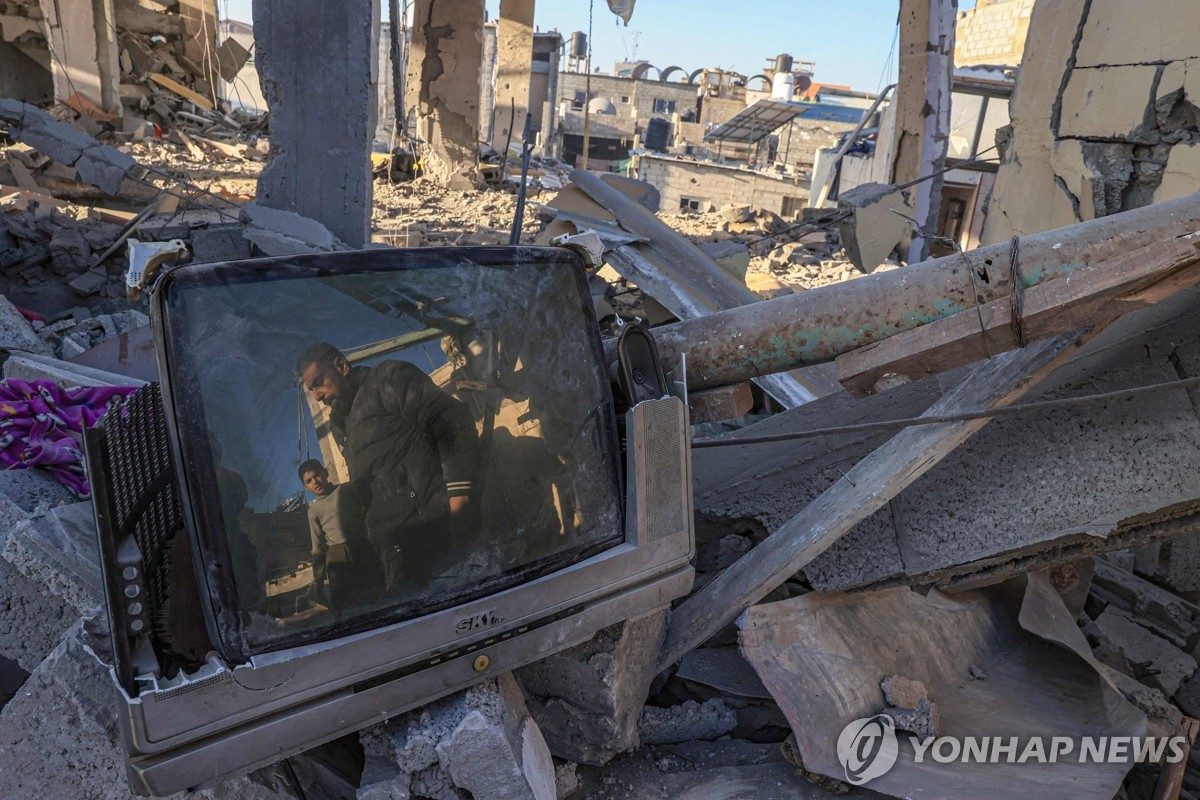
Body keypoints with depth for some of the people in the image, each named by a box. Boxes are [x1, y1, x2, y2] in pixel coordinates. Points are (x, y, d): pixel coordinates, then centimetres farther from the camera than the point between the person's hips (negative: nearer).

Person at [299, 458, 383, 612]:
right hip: (336, 556, 2)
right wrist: (318, 580, 13)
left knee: (377, 591, -8)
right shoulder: (313, 510, 14)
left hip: (362, 549, -2)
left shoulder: (346, 490, 9)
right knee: (340, 602, -4)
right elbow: (318, 546, 16)